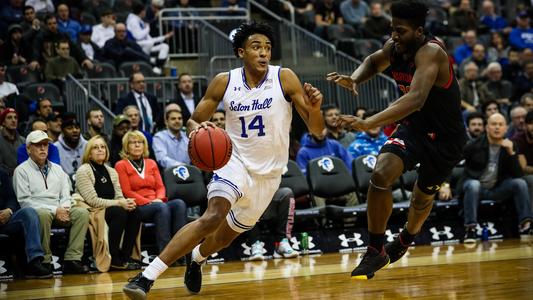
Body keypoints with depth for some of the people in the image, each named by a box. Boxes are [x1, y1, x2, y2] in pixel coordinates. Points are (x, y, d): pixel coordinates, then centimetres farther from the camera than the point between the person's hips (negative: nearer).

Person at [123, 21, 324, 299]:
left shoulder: (284, 78, -12)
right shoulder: (224, 82, -9)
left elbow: (316, 130, -12)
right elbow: (194, 120, 1)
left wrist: (314, 107, -35)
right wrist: (196, 129, -23)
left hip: (268, 172, 2)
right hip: (235, 159, -2)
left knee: (225, 236, 15)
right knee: (213, 216, -29)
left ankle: (196, 258, 52)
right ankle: (147, 276, -30)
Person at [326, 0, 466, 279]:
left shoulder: (430, 52, -32)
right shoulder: (393, 47, -10)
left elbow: (416, 98, -48)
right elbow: (374, 61, 14)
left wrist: (369, 123, -57)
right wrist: (354, 80, -10)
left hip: (445, 137, -4)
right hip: (414, 126, 5)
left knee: (423, 196, 17)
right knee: (381, 173, -22)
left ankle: (406, 239, 50)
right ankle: (375, 251, -10)